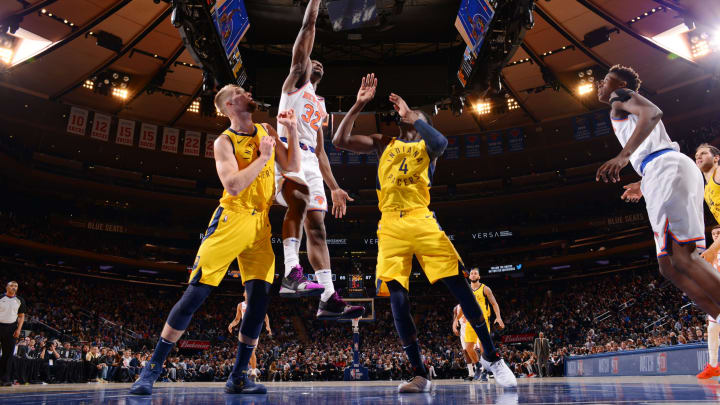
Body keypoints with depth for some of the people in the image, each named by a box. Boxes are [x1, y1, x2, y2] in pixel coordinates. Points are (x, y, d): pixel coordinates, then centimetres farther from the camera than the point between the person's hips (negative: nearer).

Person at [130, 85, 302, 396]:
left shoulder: (266, 131, 13)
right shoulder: (225, 141, -4)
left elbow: (292, 166, 7)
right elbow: (233, 185, -19)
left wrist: (292, 130, -2)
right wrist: (262, 157, -15)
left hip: (261, 223, 5)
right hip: (231, 219, -5)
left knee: (260, 297, -3)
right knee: (196, 293, -7)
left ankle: (238, 377, 8)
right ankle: (152, 368, 5)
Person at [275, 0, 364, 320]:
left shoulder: (318, 106, 33)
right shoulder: (295, 78, 16)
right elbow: (308, 28, 9)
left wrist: (334, 188, 23)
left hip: (310, 161, 7)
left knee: (317, 227, -1)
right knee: (298, 201, -35)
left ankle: (329, 299, -4)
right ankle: (291, 274, -41)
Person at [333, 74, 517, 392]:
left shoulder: (427, 145, 15)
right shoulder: (383, 143, 21)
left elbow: (442, 142, -12)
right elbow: (340, 141, 11)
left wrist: (411, 115, -9)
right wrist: (359, 104, 5)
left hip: (421, 220, -2)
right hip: (390, 225, 2)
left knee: (459, 286, -6)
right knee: (397, 298, -7)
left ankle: (491, 357, 10)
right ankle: (419, 375, 2)